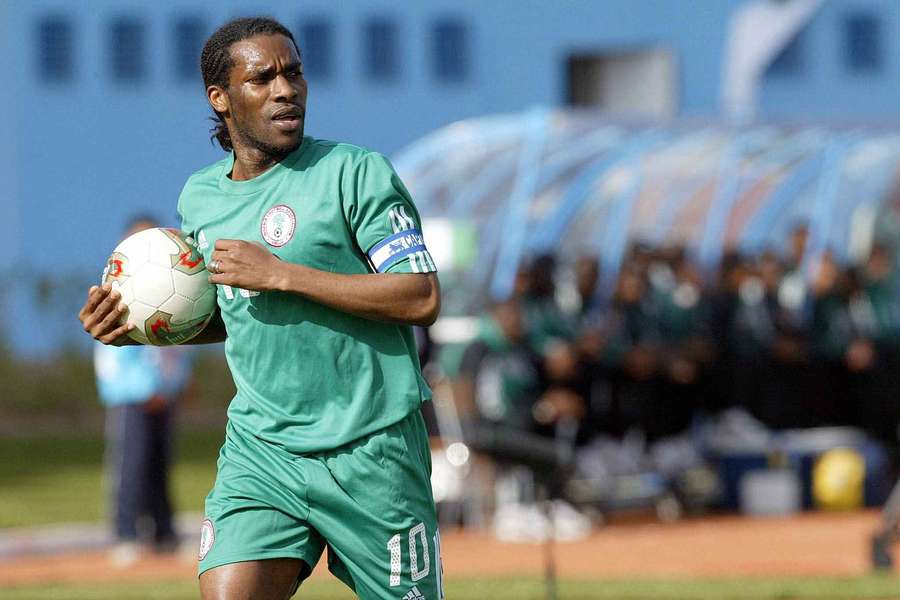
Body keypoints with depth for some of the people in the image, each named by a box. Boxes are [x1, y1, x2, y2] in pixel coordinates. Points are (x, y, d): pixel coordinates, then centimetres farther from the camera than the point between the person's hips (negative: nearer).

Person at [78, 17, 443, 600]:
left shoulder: (357, 172, -8)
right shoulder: (199, 197, 11)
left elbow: (423, 299, -16)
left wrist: (280, 274, -19)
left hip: (369, 447, -4)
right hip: (260, 445, 4)